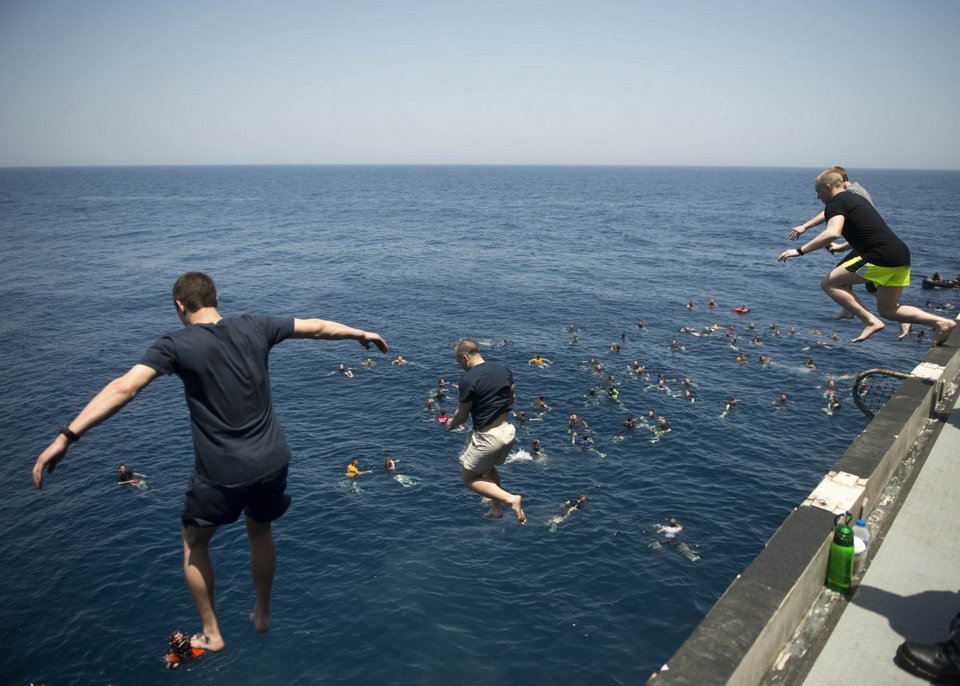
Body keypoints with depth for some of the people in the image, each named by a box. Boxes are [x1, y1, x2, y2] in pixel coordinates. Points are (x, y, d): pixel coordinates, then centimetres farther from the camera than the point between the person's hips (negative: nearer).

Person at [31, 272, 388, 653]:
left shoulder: (176, 345, -11)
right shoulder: (254, 327, 0)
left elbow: (124, 388, -23)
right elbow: (317, 327, 9)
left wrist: (67, 436, -25)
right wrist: (360, 333, 24)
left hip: (222, 472, -4)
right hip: (273, 461, 4)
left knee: (194, 541, 24)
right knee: (260, 531, 30)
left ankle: (211, 633, 33)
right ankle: (262, 614, 46)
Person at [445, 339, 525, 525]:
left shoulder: (468, 379, -20)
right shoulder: (503, 369, 1)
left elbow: (462, 415, -11)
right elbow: (512, 398, 13)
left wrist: (451, 424, 10)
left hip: (488, 437, -8)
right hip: (508, 430, 8)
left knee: (469, 479, 11)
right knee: (488, 468, 32)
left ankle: (510, 499, -3)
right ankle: (496, 508, 41)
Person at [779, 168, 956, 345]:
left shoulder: (836, 203, -4)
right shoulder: (856, 198, 25)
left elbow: (833, 233, -24)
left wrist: (800, 250, -20)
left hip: (881, 257, -9)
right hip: (902, 255, 9)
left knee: (829, 284, 0)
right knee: (887, 310, 20)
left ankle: (871, 321, -7)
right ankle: (942, 323, 9)